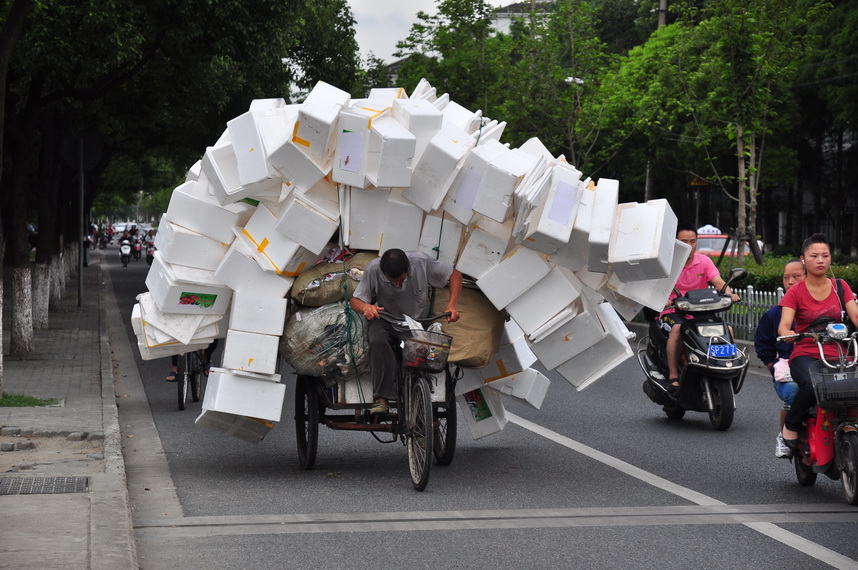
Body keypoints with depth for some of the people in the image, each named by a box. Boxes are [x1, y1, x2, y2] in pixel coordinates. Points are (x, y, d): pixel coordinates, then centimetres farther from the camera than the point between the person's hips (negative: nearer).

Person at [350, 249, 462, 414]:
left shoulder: (421, 261, -17)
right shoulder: (373, 268, -17)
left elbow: (455, 274, -3)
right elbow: (354, 300, -9)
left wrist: (452, 305, -17)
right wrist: (365, 307, -34)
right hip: (385, 321, -2)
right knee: (378, 342, -35)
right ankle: (382, 398, -39)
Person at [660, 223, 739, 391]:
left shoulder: (704, 261, 5)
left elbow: (718, 282, -7)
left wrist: (729, 294, -30)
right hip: (672, 311, -3)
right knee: (677, 329, -37)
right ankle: (673, 377, -32)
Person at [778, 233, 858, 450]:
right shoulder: (795, 292, 4)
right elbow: (784, 324, -9)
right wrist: (786, 333, -34)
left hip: (836, 356, 3)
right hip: (804, 355, -3)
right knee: (813, 386, -36)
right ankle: (790, 426, -11)